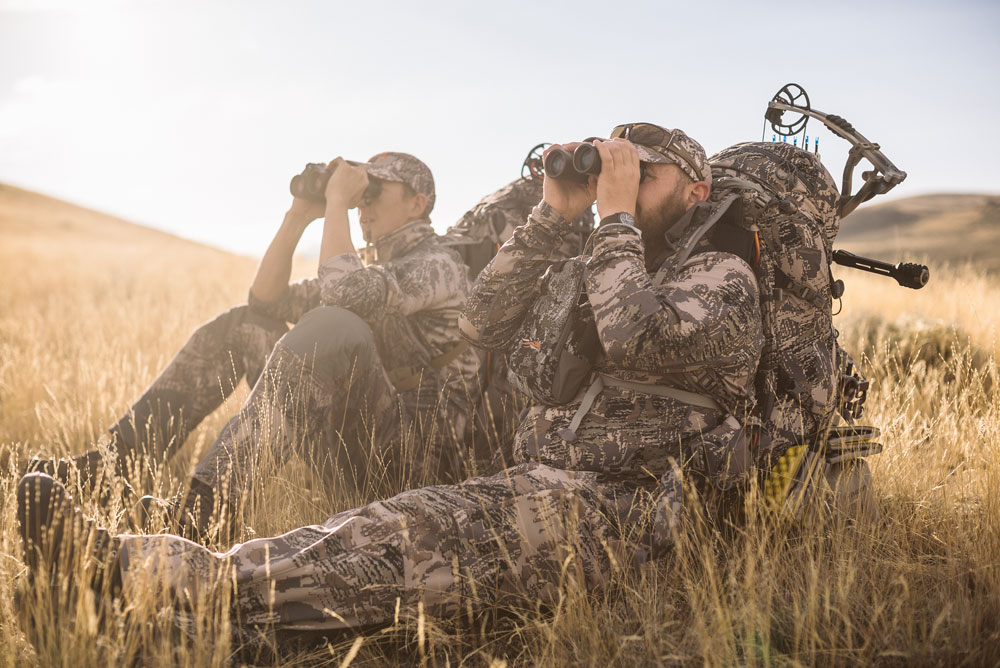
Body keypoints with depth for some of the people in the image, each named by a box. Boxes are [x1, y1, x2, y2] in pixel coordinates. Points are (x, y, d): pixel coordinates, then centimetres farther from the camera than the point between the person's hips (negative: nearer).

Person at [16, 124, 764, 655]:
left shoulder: (724, 276, 6)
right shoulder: (595, 273, 27)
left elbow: (636, 337, -17)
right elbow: (482, 323, 13)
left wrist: (617, 215, -5)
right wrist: (554, 214, 8)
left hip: (618, 504, -6)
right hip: (538, 485, 7)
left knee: (426, 534, -31)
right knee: (387, 532, -16)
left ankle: (206, 598, -45)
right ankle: (124, 562, -32)